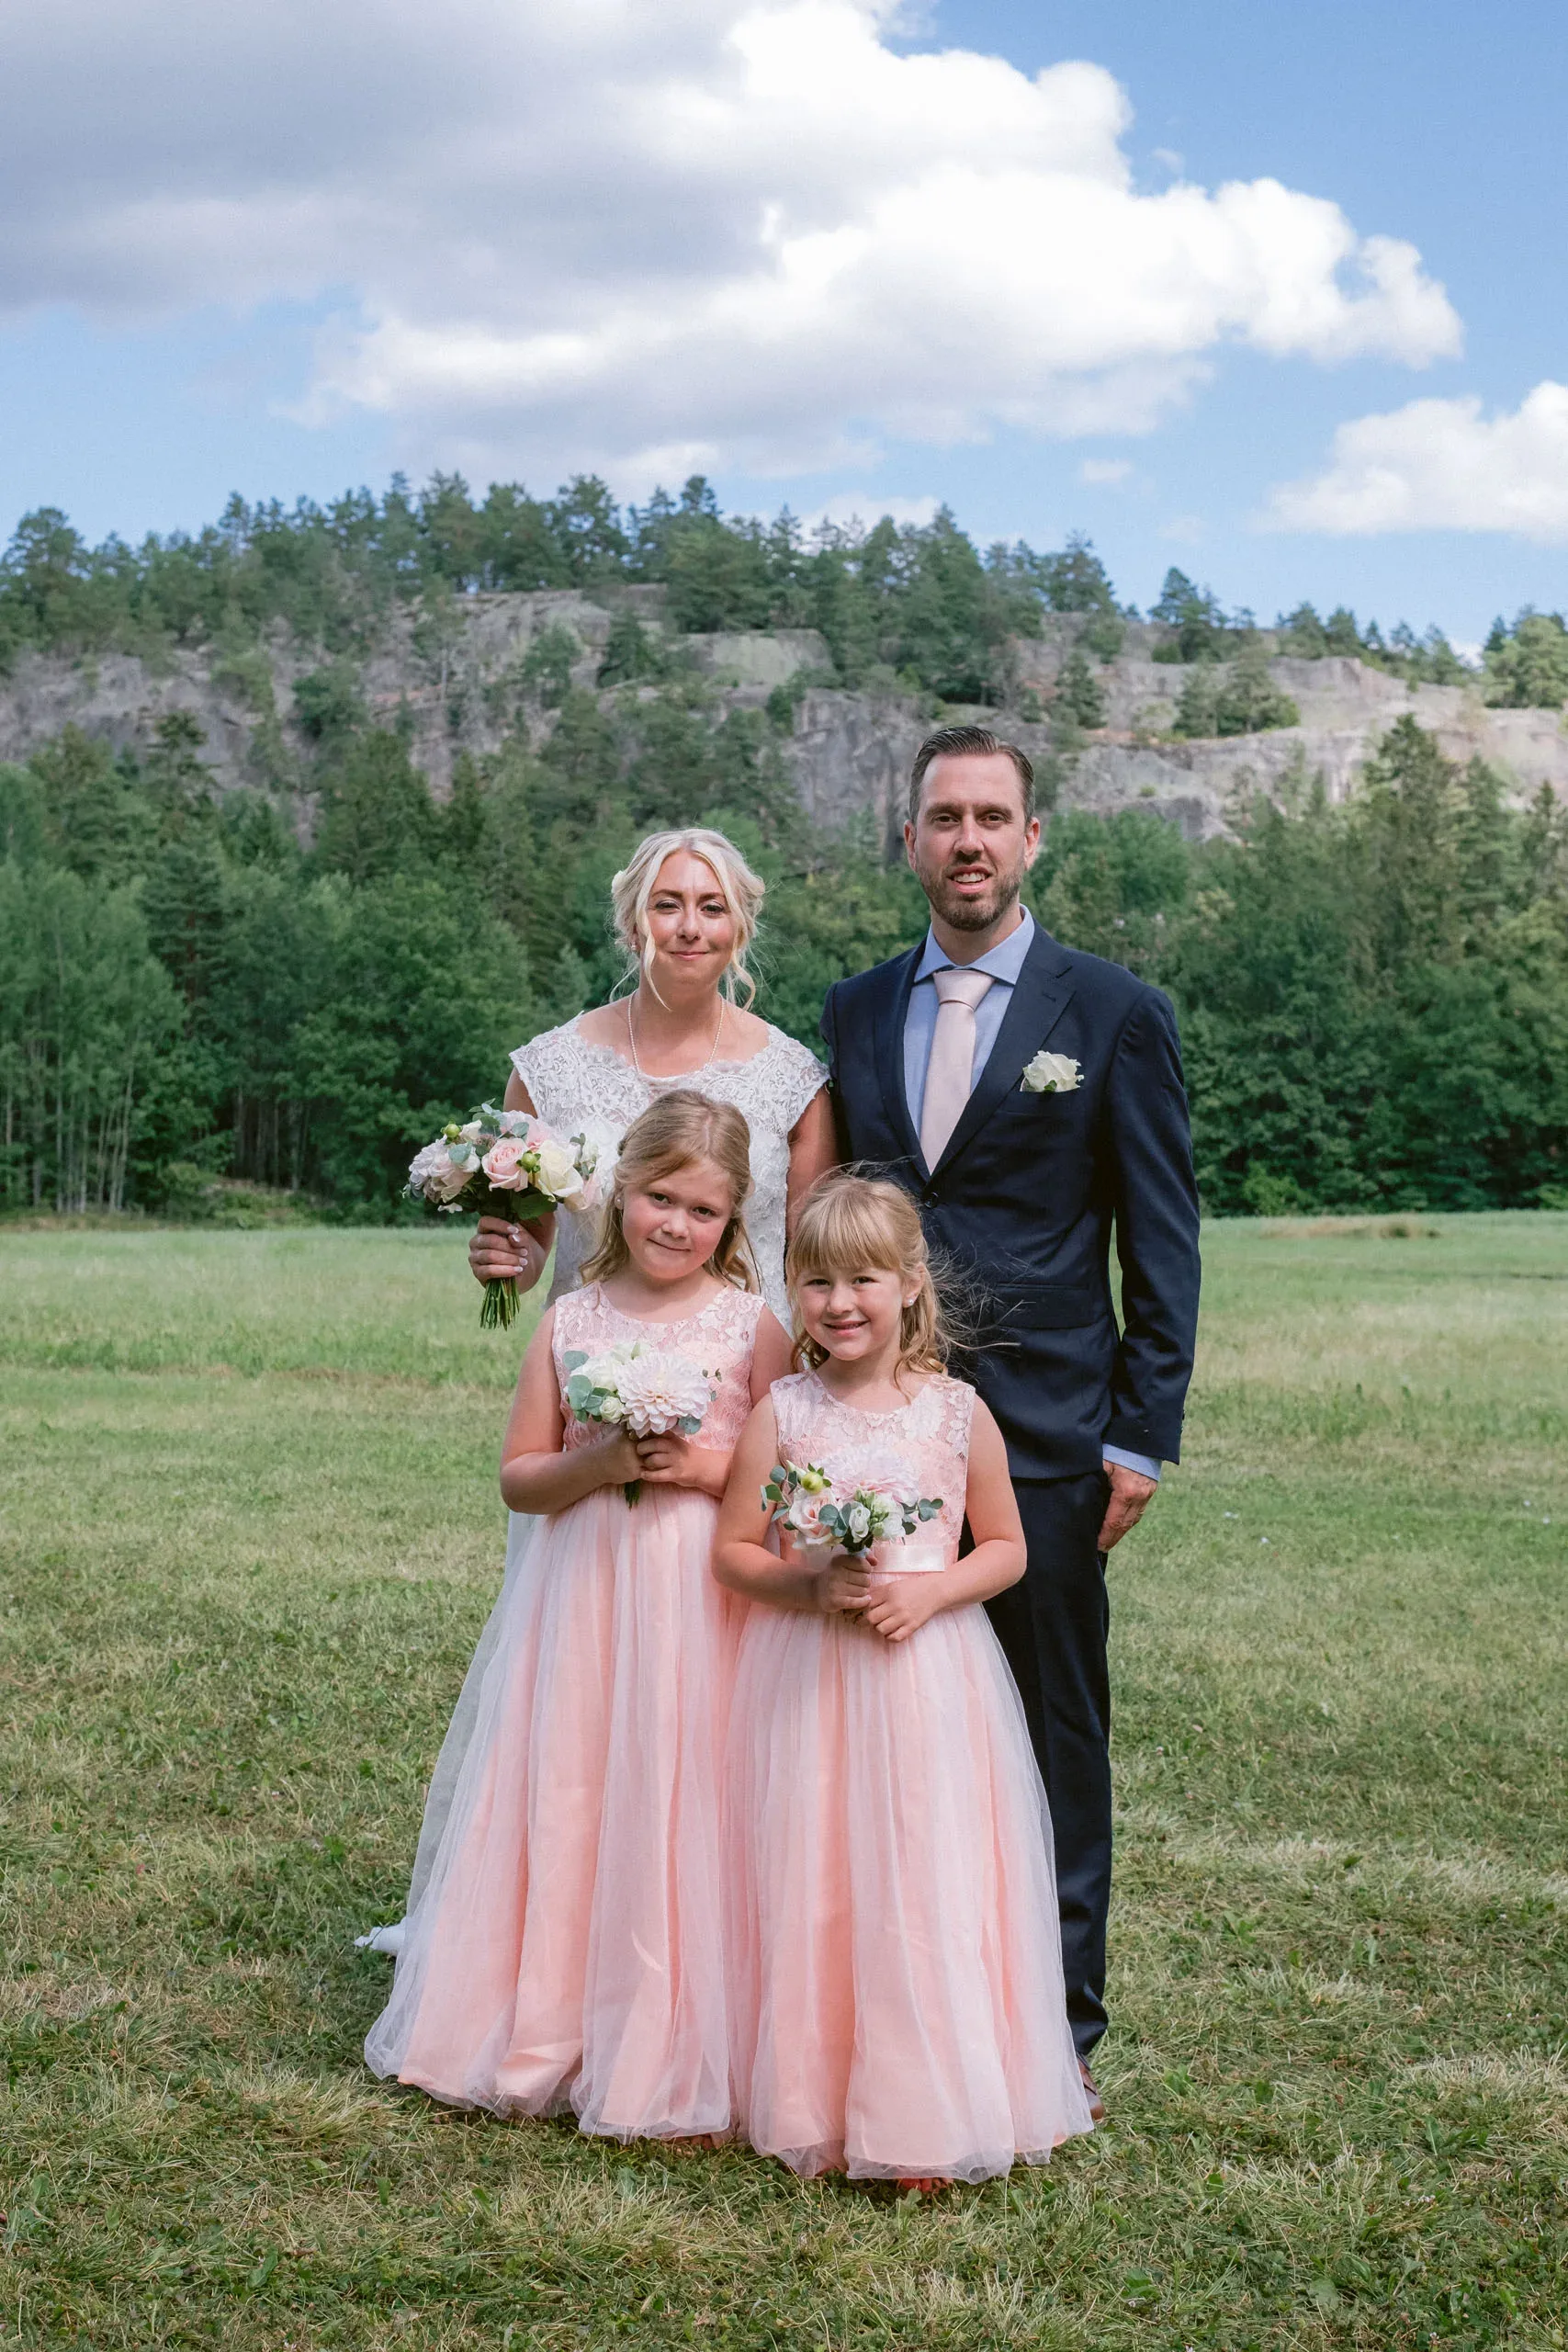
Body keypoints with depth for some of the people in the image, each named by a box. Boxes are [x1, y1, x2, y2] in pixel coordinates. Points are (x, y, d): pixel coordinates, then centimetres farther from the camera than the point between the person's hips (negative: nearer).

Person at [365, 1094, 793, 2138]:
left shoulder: (753, 1326, 0)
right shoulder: (570, 1323, 5)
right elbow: (519, 1475, 7)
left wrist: (717, 1466, -15)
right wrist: (595, 1465, -11)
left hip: (702, 1607, -2)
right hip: (580, 1592, 2)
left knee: (677, 1815, -2)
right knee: (561, 1806, 5)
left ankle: (671, 2058, 12)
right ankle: (543, 2037, 21)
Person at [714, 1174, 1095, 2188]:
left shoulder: (958, 1412, 0)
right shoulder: (781, 1413, 0)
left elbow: (1006, 1548, 6)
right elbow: (733, 1551, 3)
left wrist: (930, 1590, -11)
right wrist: (812, 1585, -14)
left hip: (932, 1682, 0)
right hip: (807, 1684, 1)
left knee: (929, 1887, -1)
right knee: (813, 1890, 3)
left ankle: (930, 2108, 11)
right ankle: (816, 2101, 17)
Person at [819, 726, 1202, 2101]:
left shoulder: (1116, 1015, 0)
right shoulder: (854, 1012, 12)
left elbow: (1163, 1244, -1)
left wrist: (1144, 1436, -6)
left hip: (1044, 1433, -3)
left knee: (1054, 1724, 5)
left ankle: (1057, 2004, 18)